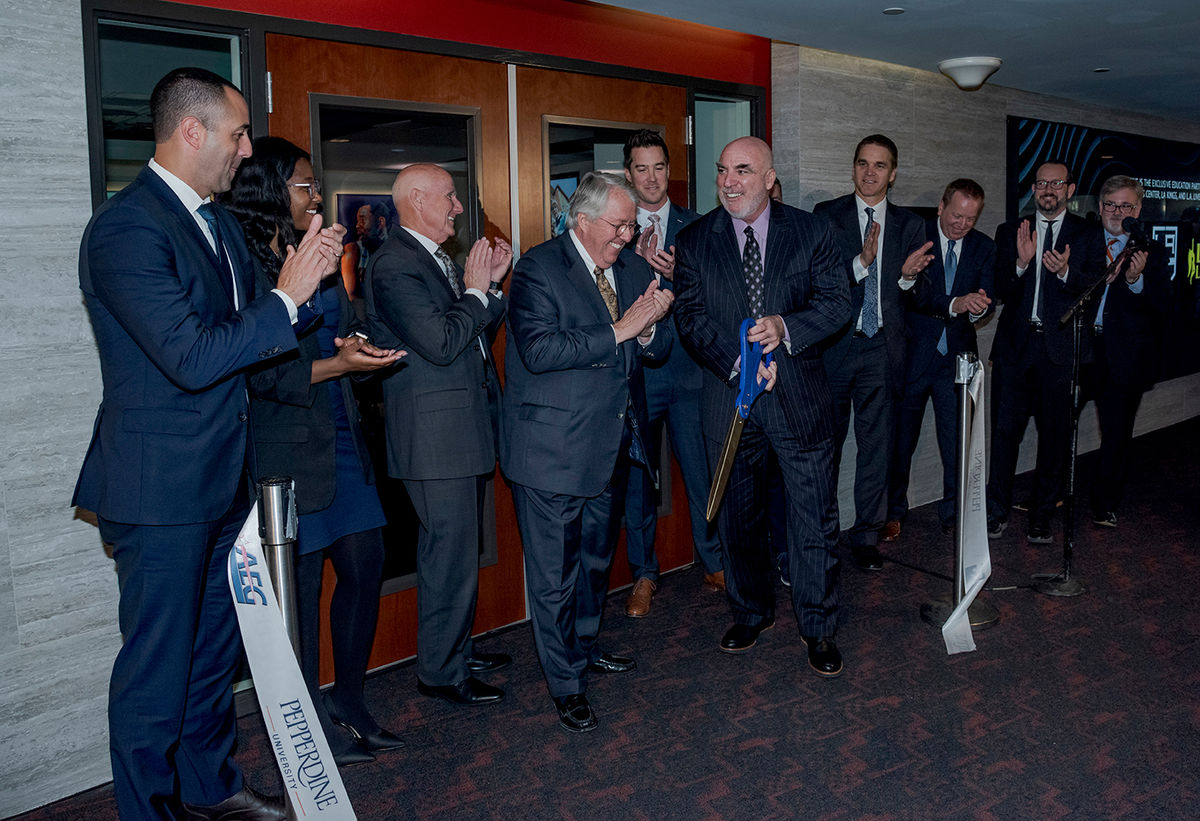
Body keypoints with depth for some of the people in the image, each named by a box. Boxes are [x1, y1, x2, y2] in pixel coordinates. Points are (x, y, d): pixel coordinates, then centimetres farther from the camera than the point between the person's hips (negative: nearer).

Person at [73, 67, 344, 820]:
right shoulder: (126, 229, -18)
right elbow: (192, 359, -26)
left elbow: (244, 335, 14)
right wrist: (287, 296, -19)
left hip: (223, 477, 9)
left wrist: (306, 277, -1)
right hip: (161, 489, -9)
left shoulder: (218, 221, 12)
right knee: (157, 665, 5)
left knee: (214, 648, 21)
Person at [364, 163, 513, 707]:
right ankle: (440, 674, 12)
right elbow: (441, 344, -23)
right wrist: (476, 290, -12)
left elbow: (481, 333, 18)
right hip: (436, 435, -10)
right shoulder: (395, 265, -15)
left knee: (460, 549, 19)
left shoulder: (441, 260, 16)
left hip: (466, 428, 10)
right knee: (450, 555, -3)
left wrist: (492, 282, 6)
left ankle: (457, 648, 34)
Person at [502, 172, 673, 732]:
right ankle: (566, 683, 21)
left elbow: (658, 347, 9)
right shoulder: (538, 268, -13)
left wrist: (649, 328, -15)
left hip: (612, 446, 7)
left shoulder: (633, 269, 9)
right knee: (555, 574, 4)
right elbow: (539, 350, -26)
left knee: (596, 559, 23)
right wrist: (619, 330, -26)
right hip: (554, 449, -7)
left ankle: (585, 648, 44)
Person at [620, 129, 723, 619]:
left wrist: (680, 275, -16)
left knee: (702, 471, 6)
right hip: (636, 371, 0)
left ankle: (714, 564, 24)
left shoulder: (696, 226, 8)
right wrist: (636, 262, -18)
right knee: (637, 476, 8)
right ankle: (644, 574, 22)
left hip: (689, 370, 0)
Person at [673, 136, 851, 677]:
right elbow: (690, 316, -5)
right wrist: (737, 361, -19)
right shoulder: (694, 240, 2)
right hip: (728, 397, 2)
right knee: (738, 517, 15)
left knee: (815, 518, 4)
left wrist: (787, 327, -20)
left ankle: (818, 628, 22)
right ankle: (751, 612, 36)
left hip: (800, 396, -1)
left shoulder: (811, 232, 1)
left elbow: (837, 301, -2)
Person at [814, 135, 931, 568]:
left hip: (882, 348, 2)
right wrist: (860, 262, -23)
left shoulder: (909, 225, 10)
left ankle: (866, 534, 18)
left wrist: (908, 276, -13)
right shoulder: (826, 215, 2)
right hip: (833, 345, -2)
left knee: (878, 444, 6)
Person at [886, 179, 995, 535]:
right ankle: (894, 511, 24)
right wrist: (954, 304, -29)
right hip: (913, 354, -2)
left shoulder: (984, 247, 8)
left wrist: (979, 307, -21)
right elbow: (911, 292, -16)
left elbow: (987, 298, 3)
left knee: (958, 441, 4)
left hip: (958, 355, 3)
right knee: (901, 439, 8)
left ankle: (953, 514, 20)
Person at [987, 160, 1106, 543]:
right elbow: (1001, 291, 2)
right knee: (1004, 430, 0)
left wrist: (1066, 272, -20)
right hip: (1015, 345, 1)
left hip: (1061, 349, 0)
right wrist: (1021, 263, -16)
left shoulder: (1089, 234, 8)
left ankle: (1041, 517, 17)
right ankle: (997, 512, 13)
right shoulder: (1010, 232, 10)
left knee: (1056, 435, 4)